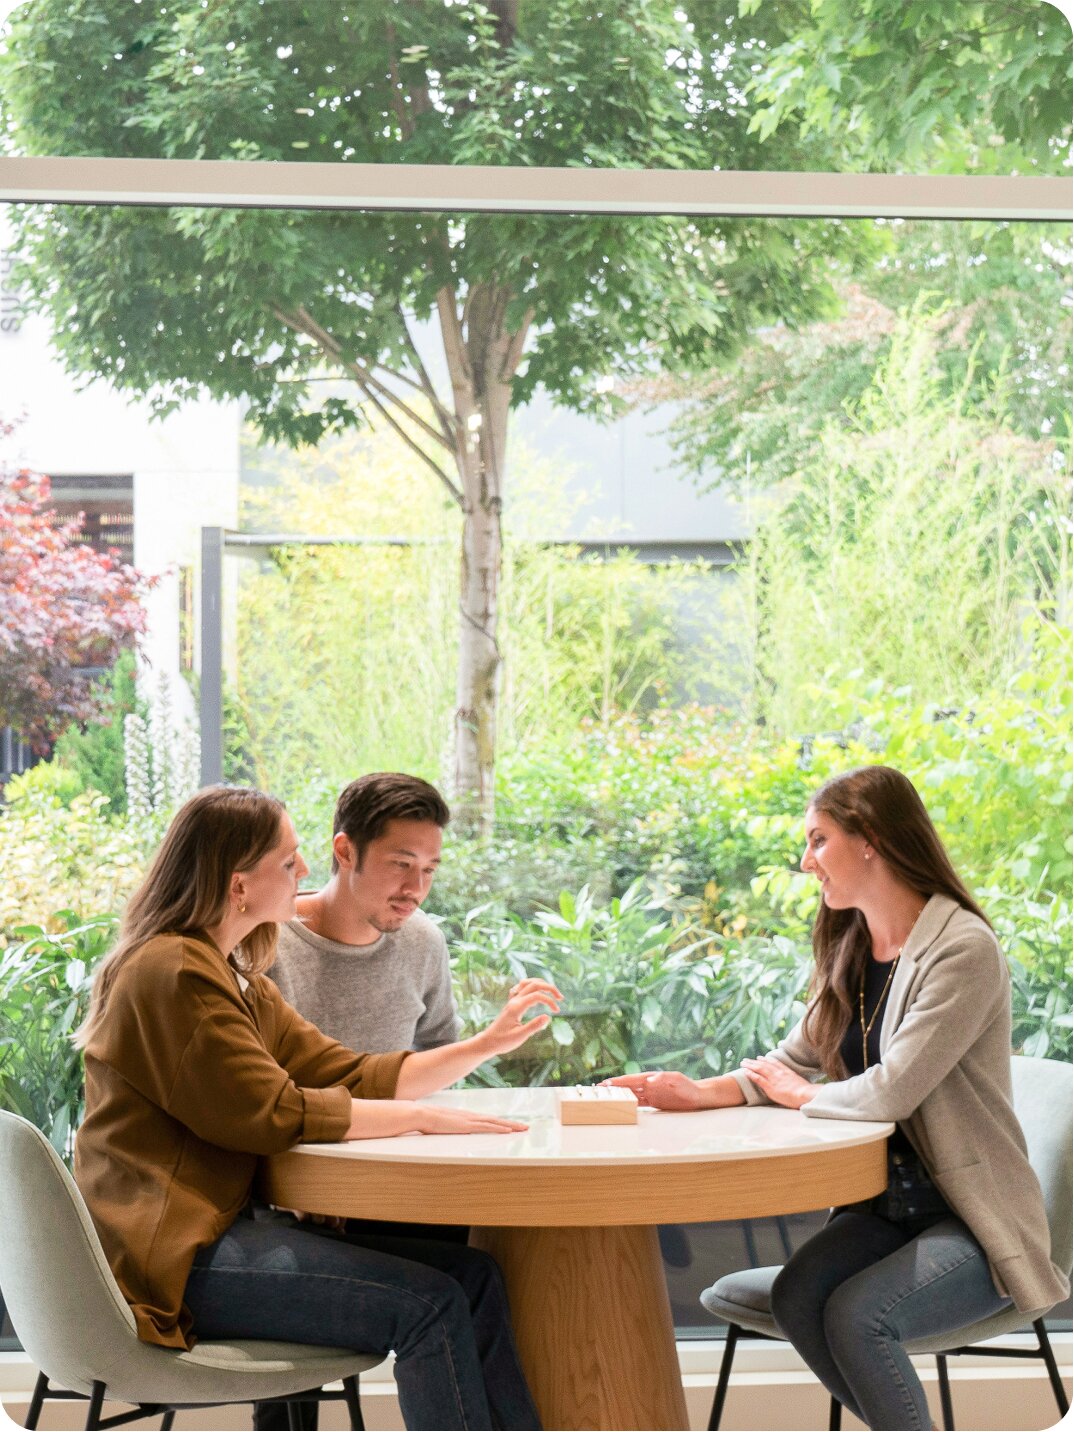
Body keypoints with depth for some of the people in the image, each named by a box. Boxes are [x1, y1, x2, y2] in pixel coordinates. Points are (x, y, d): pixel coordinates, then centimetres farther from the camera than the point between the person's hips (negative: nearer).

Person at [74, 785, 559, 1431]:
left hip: (221, 1227, 10)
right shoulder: (174, 973, -13)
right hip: (170, 1255, -10)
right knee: (427, 1303, -20)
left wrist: (492, 1041, 10)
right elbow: (271, 1115, -19)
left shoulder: (236, 980, 19)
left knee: (473, 1275, -3)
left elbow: (350, 1076, 15)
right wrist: (421, 1118, -13)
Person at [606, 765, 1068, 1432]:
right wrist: (701, 1093, -6)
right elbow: (791, 1063, 11)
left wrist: (802, 1095, -5)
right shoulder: (851, 951, 10)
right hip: (891, 1204, 7)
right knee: (797, 1297, -18)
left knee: (855, 1314, -28)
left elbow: (892, 1091, -23)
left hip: (976, 1219, -7)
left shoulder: (962, 950, -18)